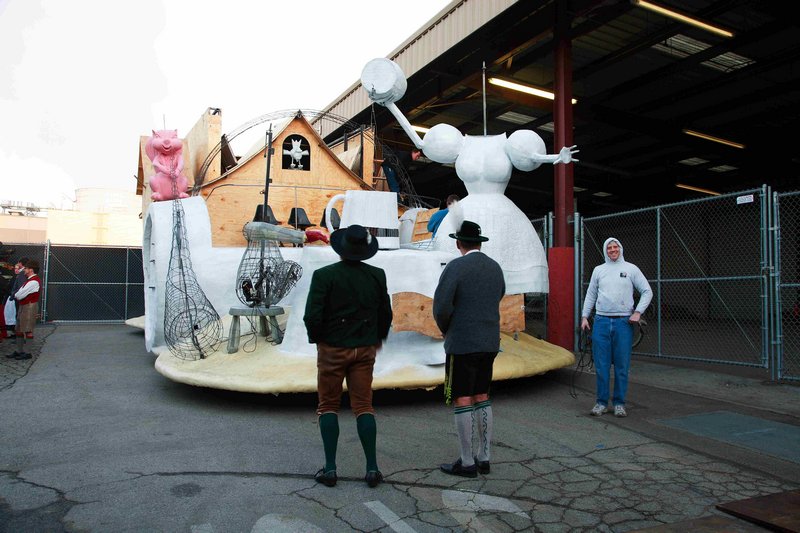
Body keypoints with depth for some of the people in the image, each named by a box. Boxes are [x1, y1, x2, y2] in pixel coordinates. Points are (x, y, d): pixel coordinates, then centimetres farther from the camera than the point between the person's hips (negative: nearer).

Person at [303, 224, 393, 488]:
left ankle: (330, 468, 12)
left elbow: (312, 316, -15)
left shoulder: (324, 275, -13)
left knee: (328, 406, 10)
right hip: (364, 349, 3)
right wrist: (376, 339, 21)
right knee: (364, 406, 9)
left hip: (332, 348, -2)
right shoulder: (377, 275, -2)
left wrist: (316, 338, 5)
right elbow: (385, 313, 5)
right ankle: (372, 468, 10)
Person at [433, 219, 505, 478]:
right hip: (489, 343, 7)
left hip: (462, 343, -7)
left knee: (461, 402, 1)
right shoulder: (494, 267, 8)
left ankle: (467, 463, 7)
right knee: (481, 399, 15)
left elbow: (440, 307, -18)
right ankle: (484, 458, 20)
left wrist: (446, 330, 1)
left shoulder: (455, 266, -14)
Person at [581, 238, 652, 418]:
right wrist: (584, 316, 9)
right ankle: (601, 402, 11)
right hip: (601, 322, 2)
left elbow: (647, 291, 6)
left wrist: (638, 312, -5)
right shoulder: (598, 270, 13)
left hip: (624, 322, -2)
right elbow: (590, 295, 16)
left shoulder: (631, 269, 6)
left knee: (622, 366, 2)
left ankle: (619, 403, 13)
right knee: (601, 365, 2)